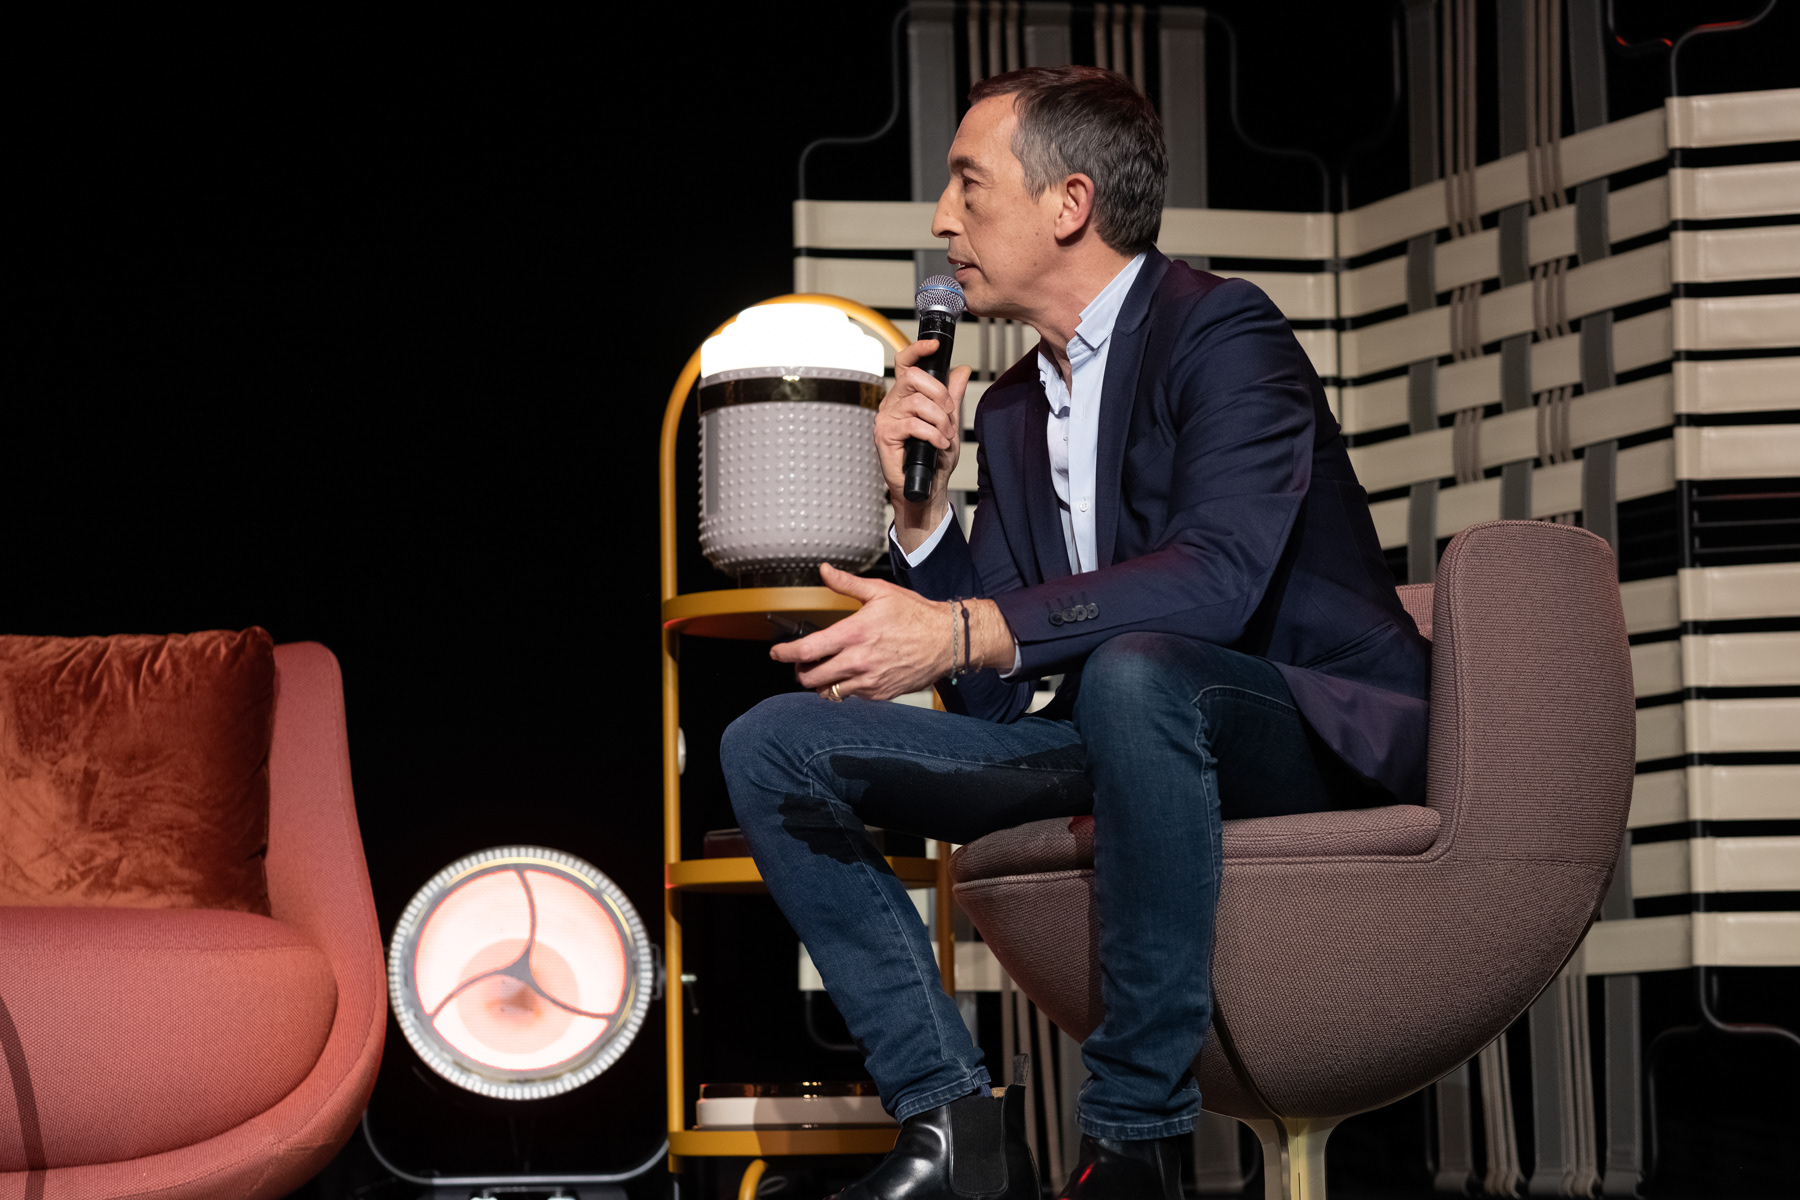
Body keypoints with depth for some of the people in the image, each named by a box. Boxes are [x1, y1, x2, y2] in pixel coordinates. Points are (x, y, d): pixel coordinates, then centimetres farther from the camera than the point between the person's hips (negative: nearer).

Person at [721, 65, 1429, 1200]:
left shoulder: (1223, 329, -10)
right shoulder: (1013, 409, 14)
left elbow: (1218, 574, -27)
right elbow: (990, 698, 10)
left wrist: (966, 633, -34)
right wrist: (923, 503, -4)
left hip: (1325, 737, -8)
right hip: (1129, 725, 8)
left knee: (1134, 671, -42)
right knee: (773, 748, -1)